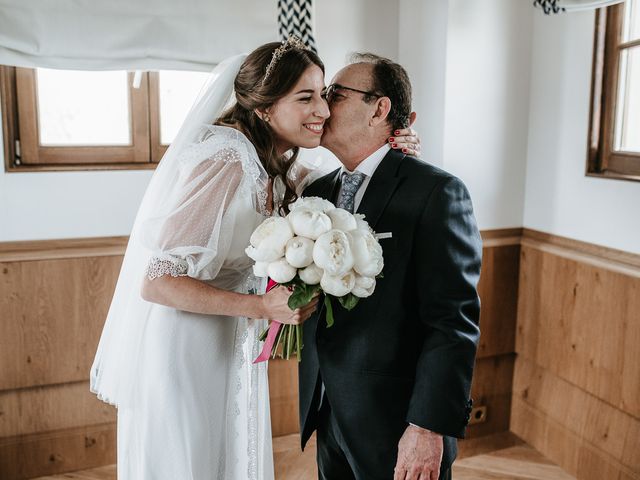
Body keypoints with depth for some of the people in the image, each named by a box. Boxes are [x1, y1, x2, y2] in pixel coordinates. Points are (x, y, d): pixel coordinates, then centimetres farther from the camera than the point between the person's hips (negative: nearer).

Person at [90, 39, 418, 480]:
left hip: (232, 352, 9)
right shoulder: (227, 160, -26)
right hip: (181, 355, -8)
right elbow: (156, 282, -25)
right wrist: (261, 306, -27)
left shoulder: (276, 166, 1)